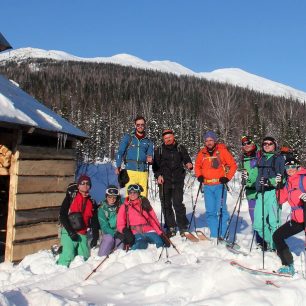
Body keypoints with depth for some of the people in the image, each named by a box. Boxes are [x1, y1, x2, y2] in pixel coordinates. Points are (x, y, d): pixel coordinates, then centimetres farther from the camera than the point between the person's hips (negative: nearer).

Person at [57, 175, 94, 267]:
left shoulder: (91, 202, 12)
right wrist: (70, 231, -15)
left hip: (82, 234, 5)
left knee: (84, 258, 5)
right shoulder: (71, 197, -1)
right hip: (69, 232, -5)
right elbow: (62, 215, -8)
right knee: (67, 257, -15)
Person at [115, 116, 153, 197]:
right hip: (130, 170, -2)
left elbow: (150, 155, 15)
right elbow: (120, 152, 5)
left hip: (143, 171, 2)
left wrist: (150, 159, -9)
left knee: (143, 195, -3)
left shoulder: (148, 141, 16)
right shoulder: (128, 138, 10)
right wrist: (118, 166, -7)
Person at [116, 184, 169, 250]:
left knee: (160, 243, -27)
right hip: (136, 233, -2)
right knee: (139, 245, -36)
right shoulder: (124, 207, 12)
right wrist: (125, 230, -13)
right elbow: (120, 225, 10)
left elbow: (154, 220, 9)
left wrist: (161, 234, -1)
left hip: (149, 231, 2)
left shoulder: (145, 203, 14)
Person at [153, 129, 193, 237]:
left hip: (178, 181, -1)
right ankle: (171, 228, 14)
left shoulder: (180, 148, 9)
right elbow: (155, 165, 10)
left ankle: (183, 227, 5)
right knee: (166, 205, 4)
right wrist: (158, 175, -4)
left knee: (178, 204, -7)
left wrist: (189, 165, -11)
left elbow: (187, 159, 11)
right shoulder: (159, 150, 9)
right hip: (164, 181, 1)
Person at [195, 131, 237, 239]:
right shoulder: (202, 153, 8)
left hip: (219, 185, -4)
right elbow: (197, 166, 22)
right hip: (207, 186, 4)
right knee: (210, 211, 6)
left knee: (221, 210, -7)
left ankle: (222, 235, 1)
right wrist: (199, 175, 6)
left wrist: (227, 177, -9)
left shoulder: (222, 150, -2)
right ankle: (214, 235, 13)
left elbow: (233, 165, 1)